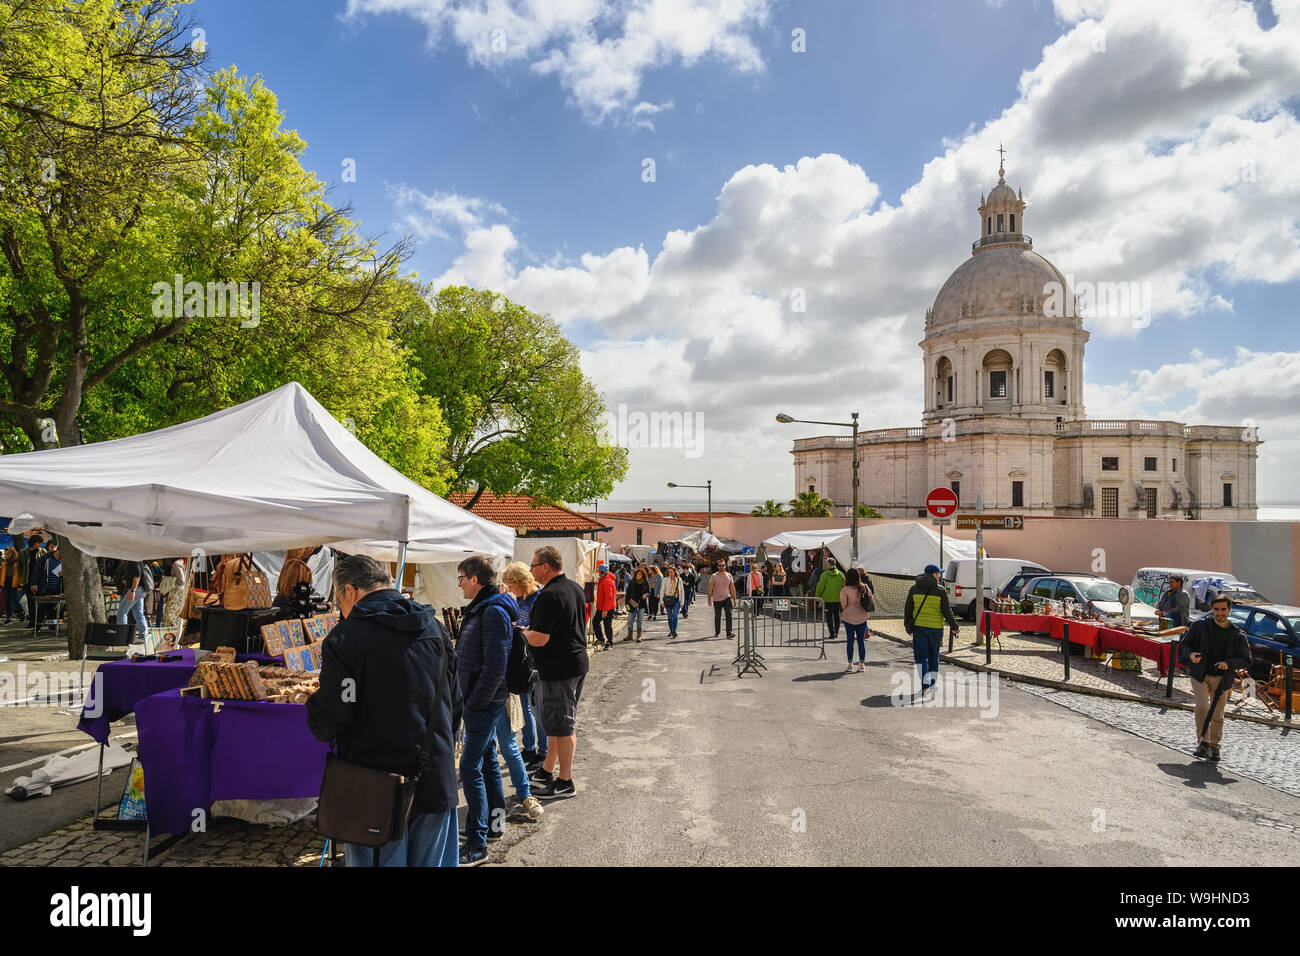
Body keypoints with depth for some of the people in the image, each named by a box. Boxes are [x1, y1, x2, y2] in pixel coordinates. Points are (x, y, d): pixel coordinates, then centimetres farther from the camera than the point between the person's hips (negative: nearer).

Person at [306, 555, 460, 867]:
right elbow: (454, 703, 10)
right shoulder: (435, 628, 5)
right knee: (433, 861, 16)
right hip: (436, 784, 5)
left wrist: (312, 709, 8)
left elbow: (330, 717, -15)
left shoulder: (346, 637, -13)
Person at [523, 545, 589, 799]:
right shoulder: (575, 589, 9)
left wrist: (521, 632, -5)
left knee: (561, 724, 0)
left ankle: (565, 782, 10)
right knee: (563, 721, 18)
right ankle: (548, 770, 31)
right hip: (578, 662, 10)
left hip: (559, 668, -10)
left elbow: (539, 639, -25)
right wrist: (531, 629, 19)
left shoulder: (549, 595, -21)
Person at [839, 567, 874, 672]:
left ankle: (850, 664, 10)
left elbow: (843, 604, -12)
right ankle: (862, 664, 13)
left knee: (850, 641, 7)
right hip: (862, 617, 3)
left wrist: (842, 613, 7)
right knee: (861, 640, 10)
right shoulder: (865, 587, -5)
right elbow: (870, 599, 3)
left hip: (849, 617, -3)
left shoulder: (844, 590, -16)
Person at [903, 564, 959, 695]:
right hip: (936, 627, 0)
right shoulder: (940, 590, -5)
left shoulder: (914, 589, 2)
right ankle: (933, 683, 19)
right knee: (934, 655, 14)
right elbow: (946, 611, -4)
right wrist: (955, 627, 7)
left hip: (919, 626, 1)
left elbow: (908, 608, 3)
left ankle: (925, 683, -10)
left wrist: (907, 624, 15)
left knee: (921, 656, 2)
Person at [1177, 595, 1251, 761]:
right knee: (1202, 706, -18)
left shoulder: (1237, 635, 1)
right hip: (1200, 674, -1)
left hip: (1221, 678, 1)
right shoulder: (1201, 626, -1)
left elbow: (1246, 660, 6)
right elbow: (1184, 643, 8)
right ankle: (1203, 742, -5)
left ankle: (1214, 746, 22)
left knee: (1217, 715, 6)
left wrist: (1229, 664, -12)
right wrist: (1190, 654, -13)